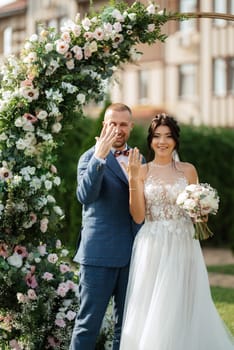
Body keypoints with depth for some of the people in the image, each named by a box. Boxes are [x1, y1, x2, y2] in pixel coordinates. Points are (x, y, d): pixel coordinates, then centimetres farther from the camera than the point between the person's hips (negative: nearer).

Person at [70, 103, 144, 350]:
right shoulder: (91, 158, -5)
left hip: (131, 255, 6)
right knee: (88, 323, -1)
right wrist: (100, 156, -31)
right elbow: (85, 196, -24)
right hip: (99, 255, -6)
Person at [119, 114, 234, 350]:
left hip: (183, 246, 1)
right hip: (152, 248, -1)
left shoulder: (188, 170, 6)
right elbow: (138, 216, -6)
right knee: (149, 311, 1)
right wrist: (133, 179, -14)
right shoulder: (142, 171, 2)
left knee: (181, 308, 3)